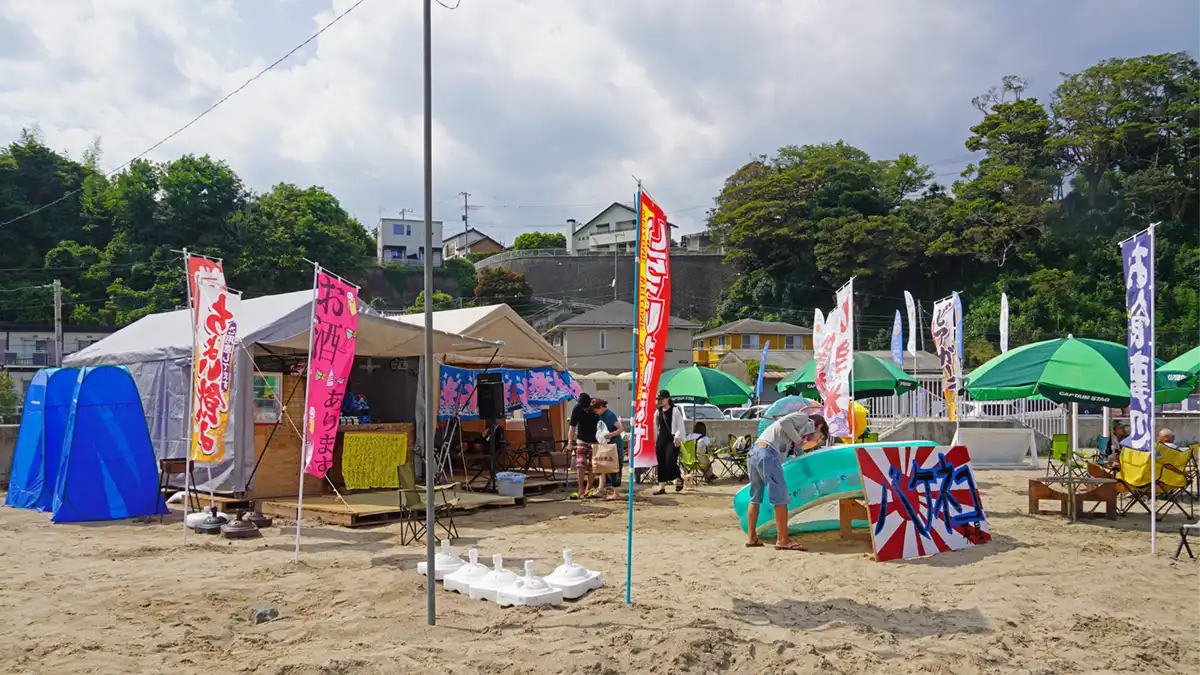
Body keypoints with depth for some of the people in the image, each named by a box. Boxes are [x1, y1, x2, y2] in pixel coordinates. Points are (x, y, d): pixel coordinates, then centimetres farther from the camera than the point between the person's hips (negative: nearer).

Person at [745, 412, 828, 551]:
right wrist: (798, 439, -3)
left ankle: (752, 538, 19)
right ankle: (782, 540, -5)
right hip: (767, 453, -10)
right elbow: (784, 422, -12)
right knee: (780, 498, -5)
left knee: (755, 499, 15)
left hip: (754, 452, 10)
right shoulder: (804, 418, 7)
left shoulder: (799, 426, 31)